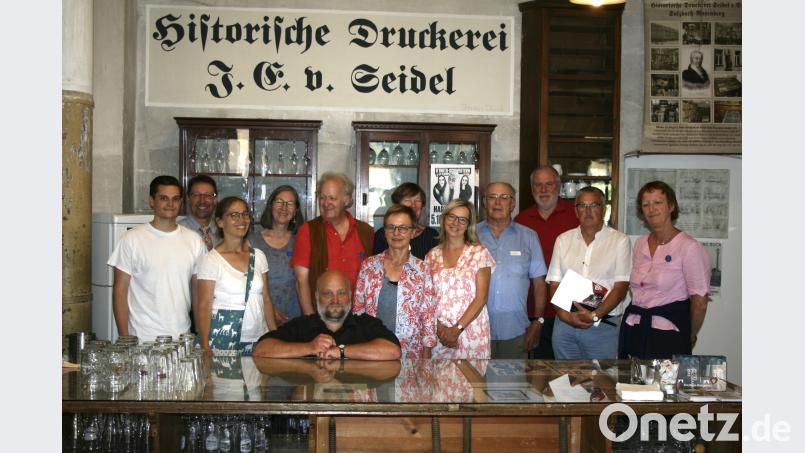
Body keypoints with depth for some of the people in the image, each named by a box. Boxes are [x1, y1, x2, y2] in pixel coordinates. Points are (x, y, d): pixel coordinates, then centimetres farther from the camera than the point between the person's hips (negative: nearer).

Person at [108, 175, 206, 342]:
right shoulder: (132, 239, -3)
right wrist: (124, 339, -7)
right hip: (142, 339, -2)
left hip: (182, 336, 3)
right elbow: (120, 291, -3)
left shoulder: (194, 240, 6)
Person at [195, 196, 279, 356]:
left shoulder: (258, 256, 8)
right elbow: (204, 307, -7)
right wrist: (205, 348, -15)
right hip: (223, 342, -4)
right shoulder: (211, 260, -6)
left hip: (258, 341, 4)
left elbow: (266, 300, 12)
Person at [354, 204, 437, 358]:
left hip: (410, 352, -1)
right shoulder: (369, 265, 2)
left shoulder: (422, 269, -1)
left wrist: (426, 359, -1)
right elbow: (358, 309, 7)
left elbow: (428, 317, 1)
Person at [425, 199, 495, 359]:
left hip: (471, 330, -2)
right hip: (438, 332, 2)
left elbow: (481, 298, -6)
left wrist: (457, 329, -12)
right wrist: (439, 328, -9)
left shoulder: (479, 253, -1)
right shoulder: (432, 255, 8)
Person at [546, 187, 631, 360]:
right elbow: (555, 284, 5)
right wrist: (565, 314, -11)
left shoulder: (620, 240, 0)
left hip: (602, 327, -3)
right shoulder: (563, 240, 10)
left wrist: (595, 315, -18)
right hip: (565, 324, 3)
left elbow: (621, 287, -6)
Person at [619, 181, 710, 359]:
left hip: (667, 335, -5)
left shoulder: (689, 247, -10)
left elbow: (700, 302, -8)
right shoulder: (640, 244, 11)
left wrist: (690, 337, 3)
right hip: (633, 331, 6)